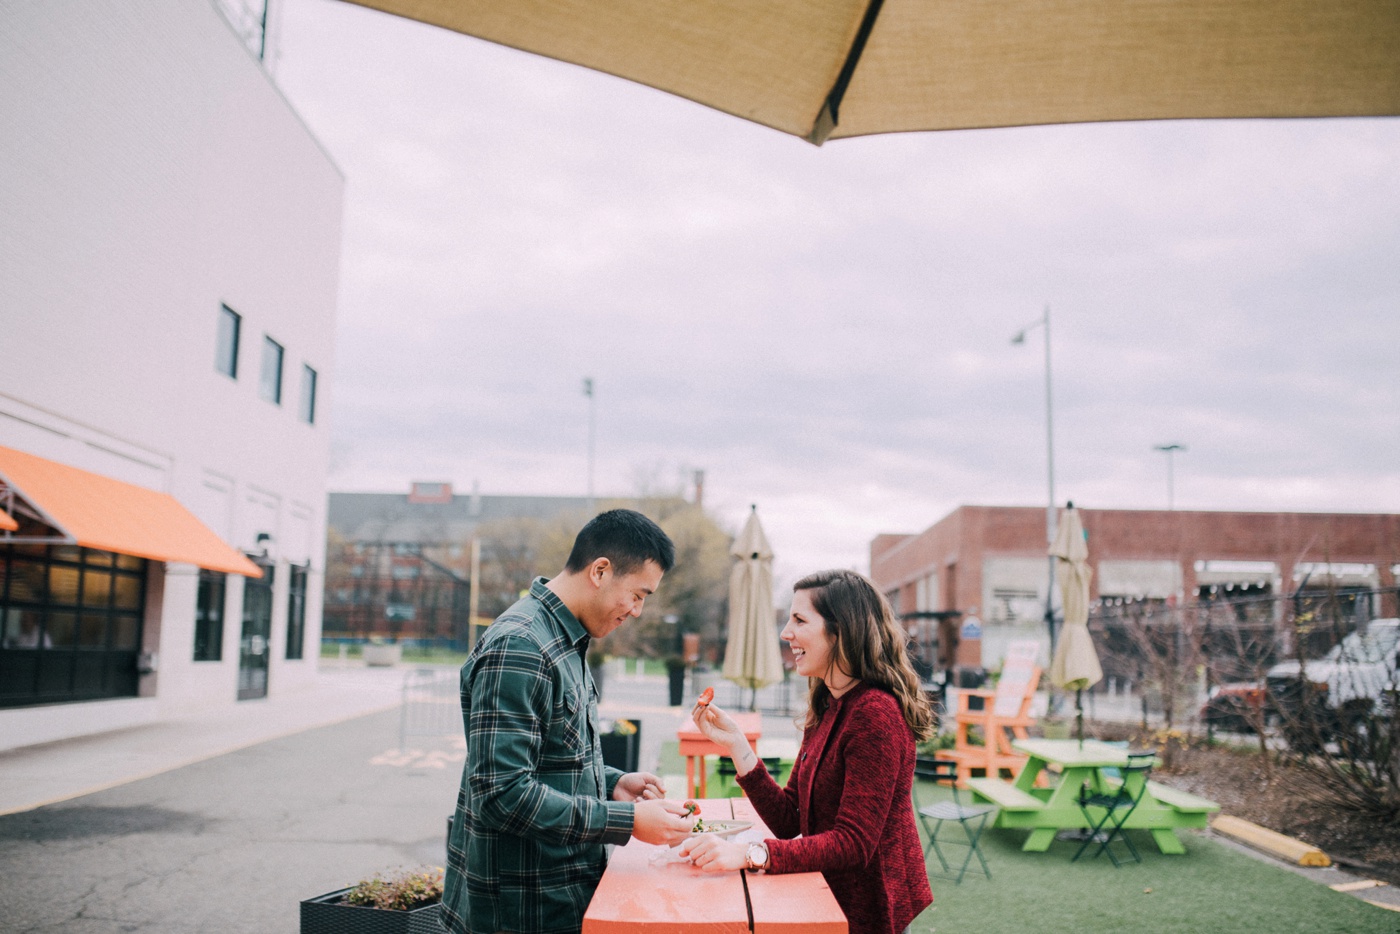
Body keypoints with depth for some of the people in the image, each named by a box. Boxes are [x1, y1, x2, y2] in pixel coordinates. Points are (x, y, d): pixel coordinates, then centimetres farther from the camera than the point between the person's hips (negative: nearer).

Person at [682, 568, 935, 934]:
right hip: (831, 898, 8)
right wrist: (735, 743, -7)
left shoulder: (875, 713, -22)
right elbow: (789, 821, 1)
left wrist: (749, 854, -32)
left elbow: (854, 843, -24)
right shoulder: (825, 709, 5)